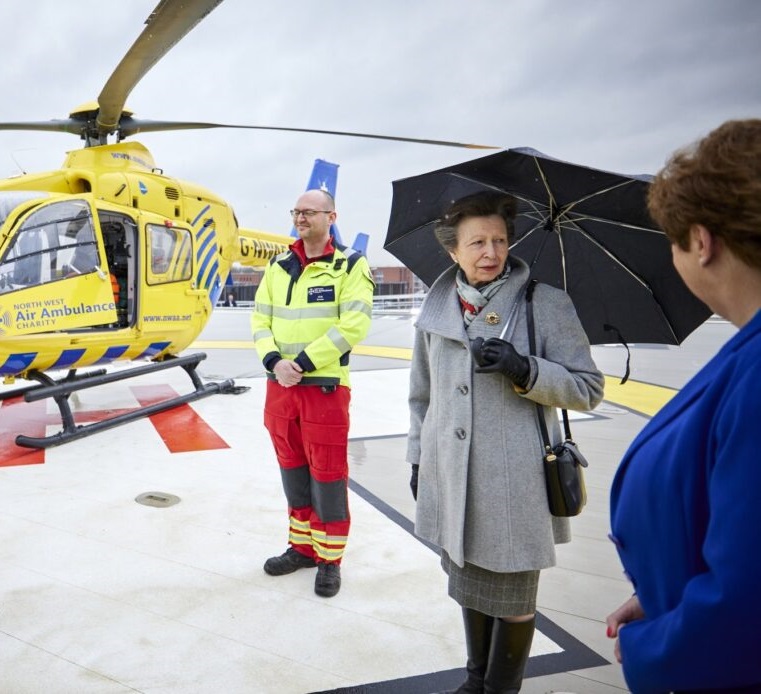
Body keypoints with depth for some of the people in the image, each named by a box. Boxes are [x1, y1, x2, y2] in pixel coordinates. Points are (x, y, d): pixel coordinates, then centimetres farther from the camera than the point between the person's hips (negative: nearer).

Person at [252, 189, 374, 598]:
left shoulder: (350, 265, -4)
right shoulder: (278, 266, 12)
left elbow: (354, 324, -15)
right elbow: (260, 320, 9)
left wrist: (304, 362, -18)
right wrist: (273, 360, -10)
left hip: (325, 385, -5)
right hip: (280, 384, 6)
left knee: (327, 473, 2)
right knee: (292, 468, 15)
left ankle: (330, 559, 20)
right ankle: (302, 546, 32)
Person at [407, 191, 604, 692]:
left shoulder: (547, 304, -7)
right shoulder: (436, 309, 5)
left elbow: (588, 388, -5)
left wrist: (525, 370, -21)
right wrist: (419, 457, 15)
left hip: (515, 485, -4)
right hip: (453, 481, 4)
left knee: (511, 596, 12)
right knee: (468, 584, 20)